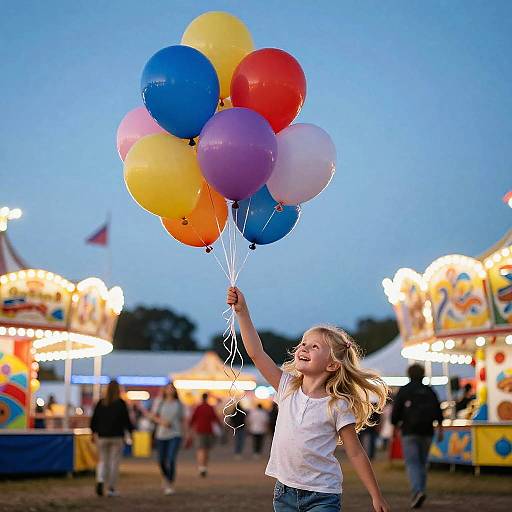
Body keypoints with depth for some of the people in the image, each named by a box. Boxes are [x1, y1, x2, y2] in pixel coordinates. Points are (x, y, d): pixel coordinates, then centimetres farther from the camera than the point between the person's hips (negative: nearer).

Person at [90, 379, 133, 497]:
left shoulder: (100, 403, 2)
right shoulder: (121, 403, -7)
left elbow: (94, 420, 7)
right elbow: (126, 420, -5)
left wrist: (94, 432, 20)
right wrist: (131, 430, 9)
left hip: (102, 436, 2)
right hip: (117, 437, -2)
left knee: (102, 460, 11)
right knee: (114, 462, 5)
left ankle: (100, 481, -14)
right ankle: (111, 488, 5)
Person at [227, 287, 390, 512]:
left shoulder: (337, 405, -9)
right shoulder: (288, 387, 2)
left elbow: (355, 453, -4)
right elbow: (256, 353, -5)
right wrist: (242, 311, -11)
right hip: (284, 492, 4)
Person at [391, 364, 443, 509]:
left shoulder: (404, 390, 1)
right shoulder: (429, 391, 10)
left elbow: (396, 412, -2)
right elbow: (438, 412, 2)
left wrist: (395, 428, 10)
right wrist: (440, 429, 2)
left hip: (410, 432, -3)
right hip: (426, 432, 3)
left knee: (412, 463, -8)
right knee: (422, 463, 13)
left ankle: (417, 491, -27)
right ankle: (421, 491, 11)